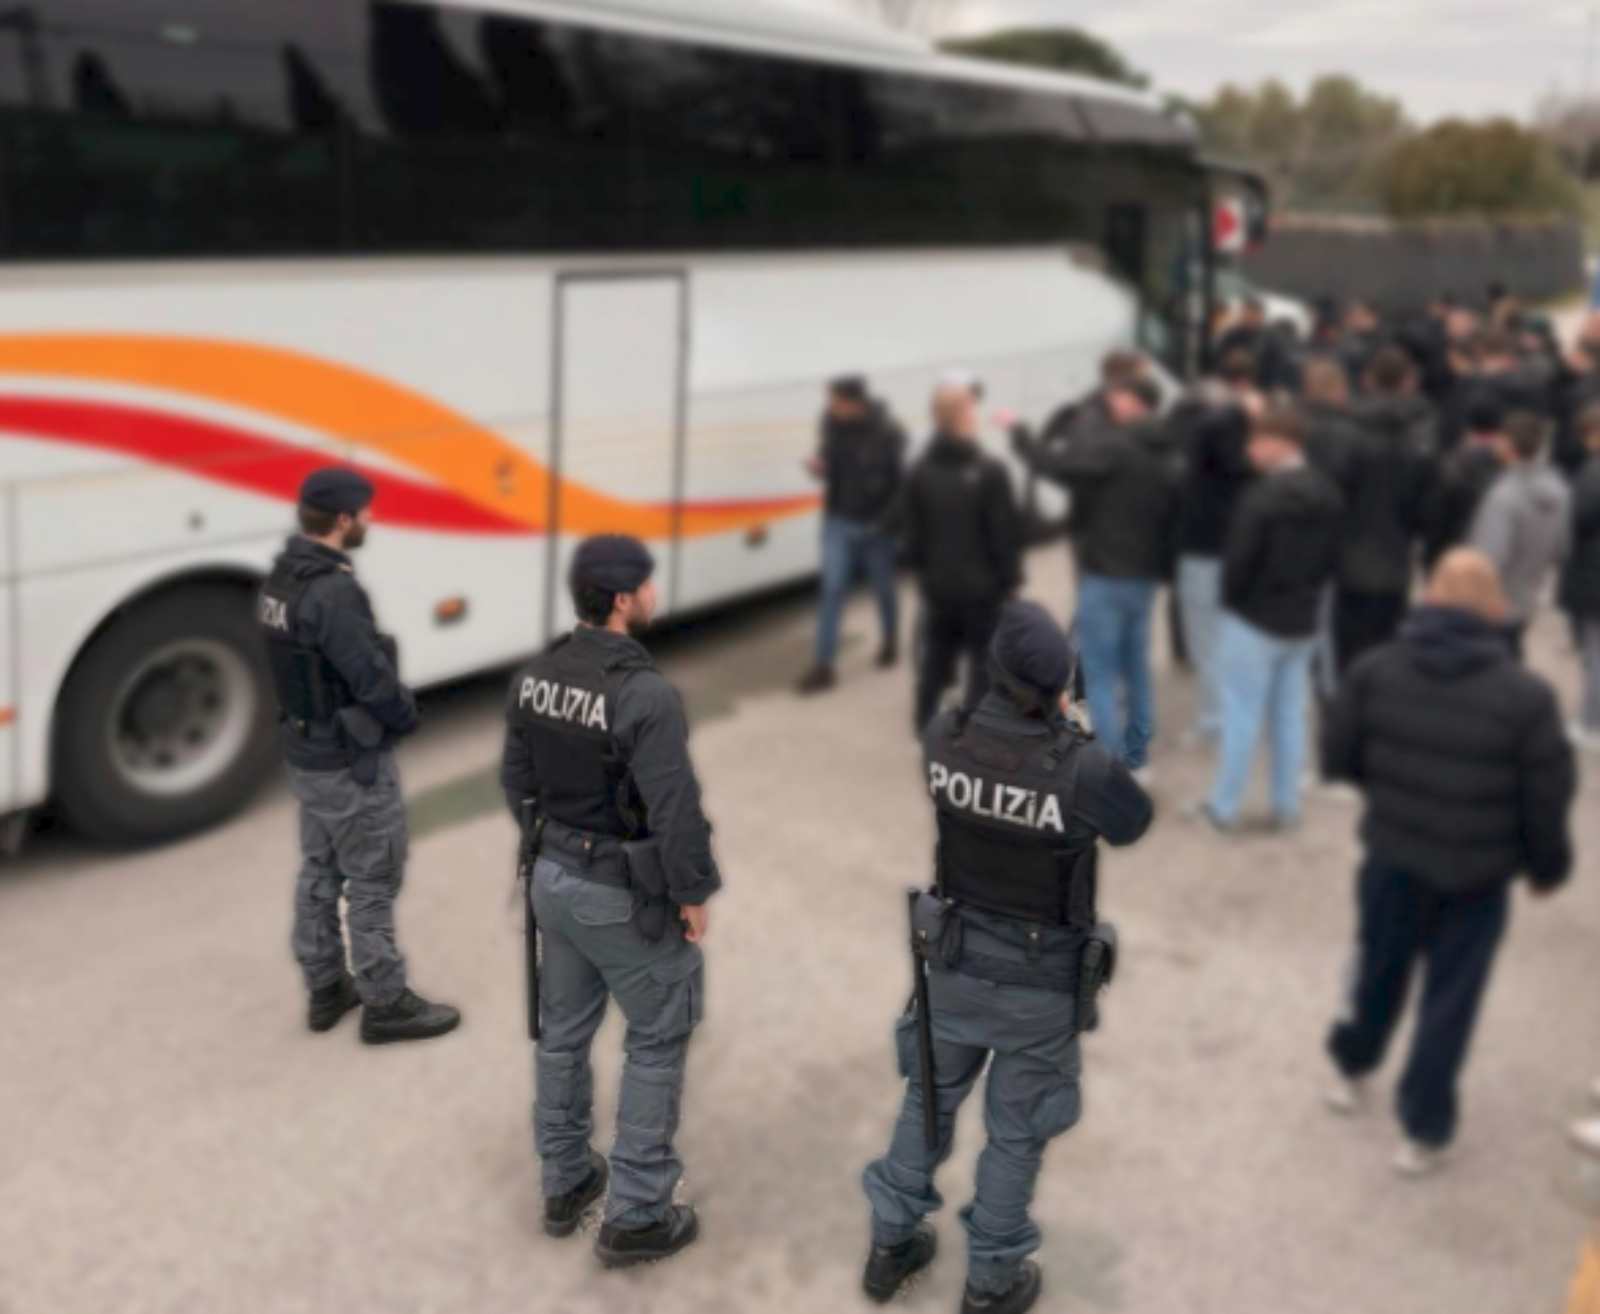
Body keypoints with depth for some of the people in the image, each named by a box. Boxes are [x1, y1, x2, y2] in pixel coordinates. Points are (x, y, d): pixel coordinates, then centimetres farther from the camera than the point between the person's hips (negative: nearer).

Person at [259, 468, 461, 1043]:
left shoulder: (280, 579, 3)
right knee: (372, 884, 3)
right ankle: (385, 1005, 14)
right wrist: (406, 716, -6)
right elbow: (372, 677, -24)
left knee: (319, 873, 19)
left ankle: (325, 989, 31)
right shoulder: (334, 593, -27)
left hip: (303, 750, 9)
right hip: (351, 762, -9)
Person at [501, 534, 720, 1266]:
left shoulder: (535, 676, -1)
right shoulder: (645, 694, -26)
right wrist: (693, 893, -10)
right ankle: (635, 1217, 16)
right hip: (626, 897, -7)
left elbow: (516, 782, 8)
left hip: (553, 880, 8)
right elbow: (675, 810, -24)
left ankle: (564, 1185, 36)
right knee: (657, 1045, 8)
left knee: (562, 1032, 20)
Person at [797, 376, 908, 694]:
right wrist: (818, 466, -12)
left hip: (876, 525, -3)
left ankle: (891, 641, 44)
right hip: (838, 522, 3)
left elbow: (901, 479, -15)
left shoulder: (888, 432, -21)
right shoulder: (831, 422, -6)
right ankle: (824, 666, 1)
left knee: (883, 587, 17)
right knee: (832, 589, -2)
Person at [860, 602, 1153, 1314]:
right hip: (1042, 978, -3)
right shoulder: (1083, 768, -30)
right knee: (1017, 1129, 17)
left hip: (957, 957, 4)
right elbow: (1134, 822, -6)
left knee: (930, 1095, 25)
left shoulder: (944, 736, -18)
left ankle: (892, 1245, 41)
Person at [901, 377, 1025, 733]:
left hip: (937, 585, 5)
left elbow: (912, 532, 5)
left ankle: (925, 727, 28)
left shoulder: (919, 471, -1)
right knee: (983, 663, 6)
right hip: (983, 586, -5)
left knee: (934, 659, 18)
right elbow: (1005, 533, -15)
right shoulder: (989, 472, -18)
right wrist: (1011, 580, -4)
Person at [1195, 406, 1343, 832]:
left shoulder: (1263, 497, -21)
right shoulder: (1328, 494, 3)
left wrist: (1231, 601, -1)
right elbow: (1332, 557, 8)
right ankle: (1287, 805, 19)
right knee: (1290, 714, 13)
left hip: (1254, 620, -6)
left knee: (1242, 715, 2)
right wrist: (1308, 592, 15)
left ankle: (1224, 806, 10)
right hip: (1303, 621, 7)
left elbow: (1240, 559, -18)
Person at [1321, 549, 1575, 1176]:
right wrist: (1548, 867, 7)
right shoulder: (1526, 696, -18)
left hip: (1392, 858, 3)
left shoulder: (1375, 671, -11)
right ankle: (1424, 1132, 22)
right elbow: (1547, 801, -11)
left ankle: (1352, 1071, 47)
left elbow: (1337, 759, -3)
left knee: (1378, 970, 24)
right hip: (1477, 876, -2)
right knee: (1449, 1000, 11)